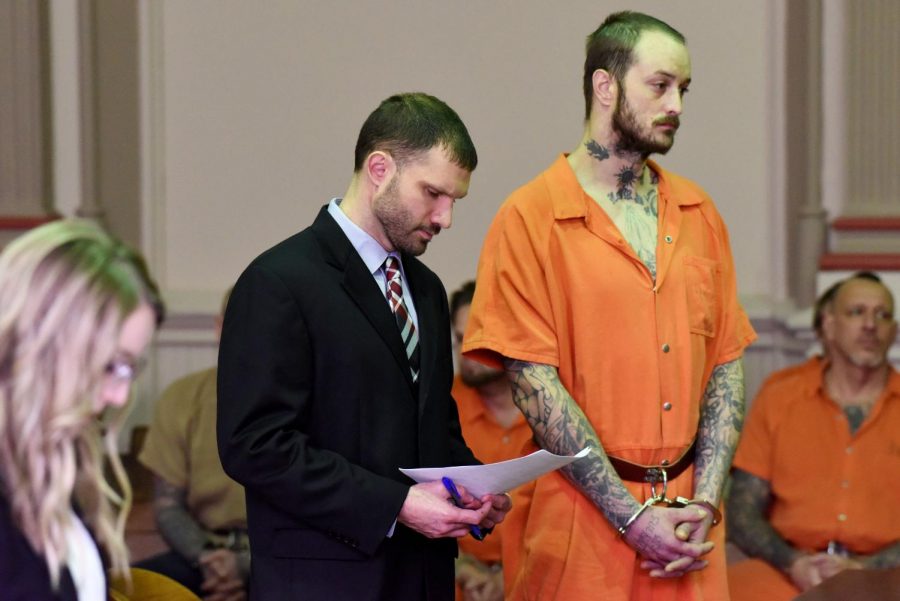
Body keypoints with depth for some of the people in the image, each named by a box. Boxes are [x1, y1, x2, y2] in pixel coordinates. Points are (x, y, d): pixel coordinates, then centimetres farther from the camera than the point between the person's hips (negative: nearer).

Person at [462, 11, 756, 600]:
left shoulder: (698, 213, 9)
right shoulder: (530, 218, -7)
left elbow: (726, 364, 8)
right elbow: (536, 382, -11)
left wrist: (704, 501, -5)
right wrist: (632, 517, -14)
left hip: (689, 522, 4)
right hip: (584, 520, -4)